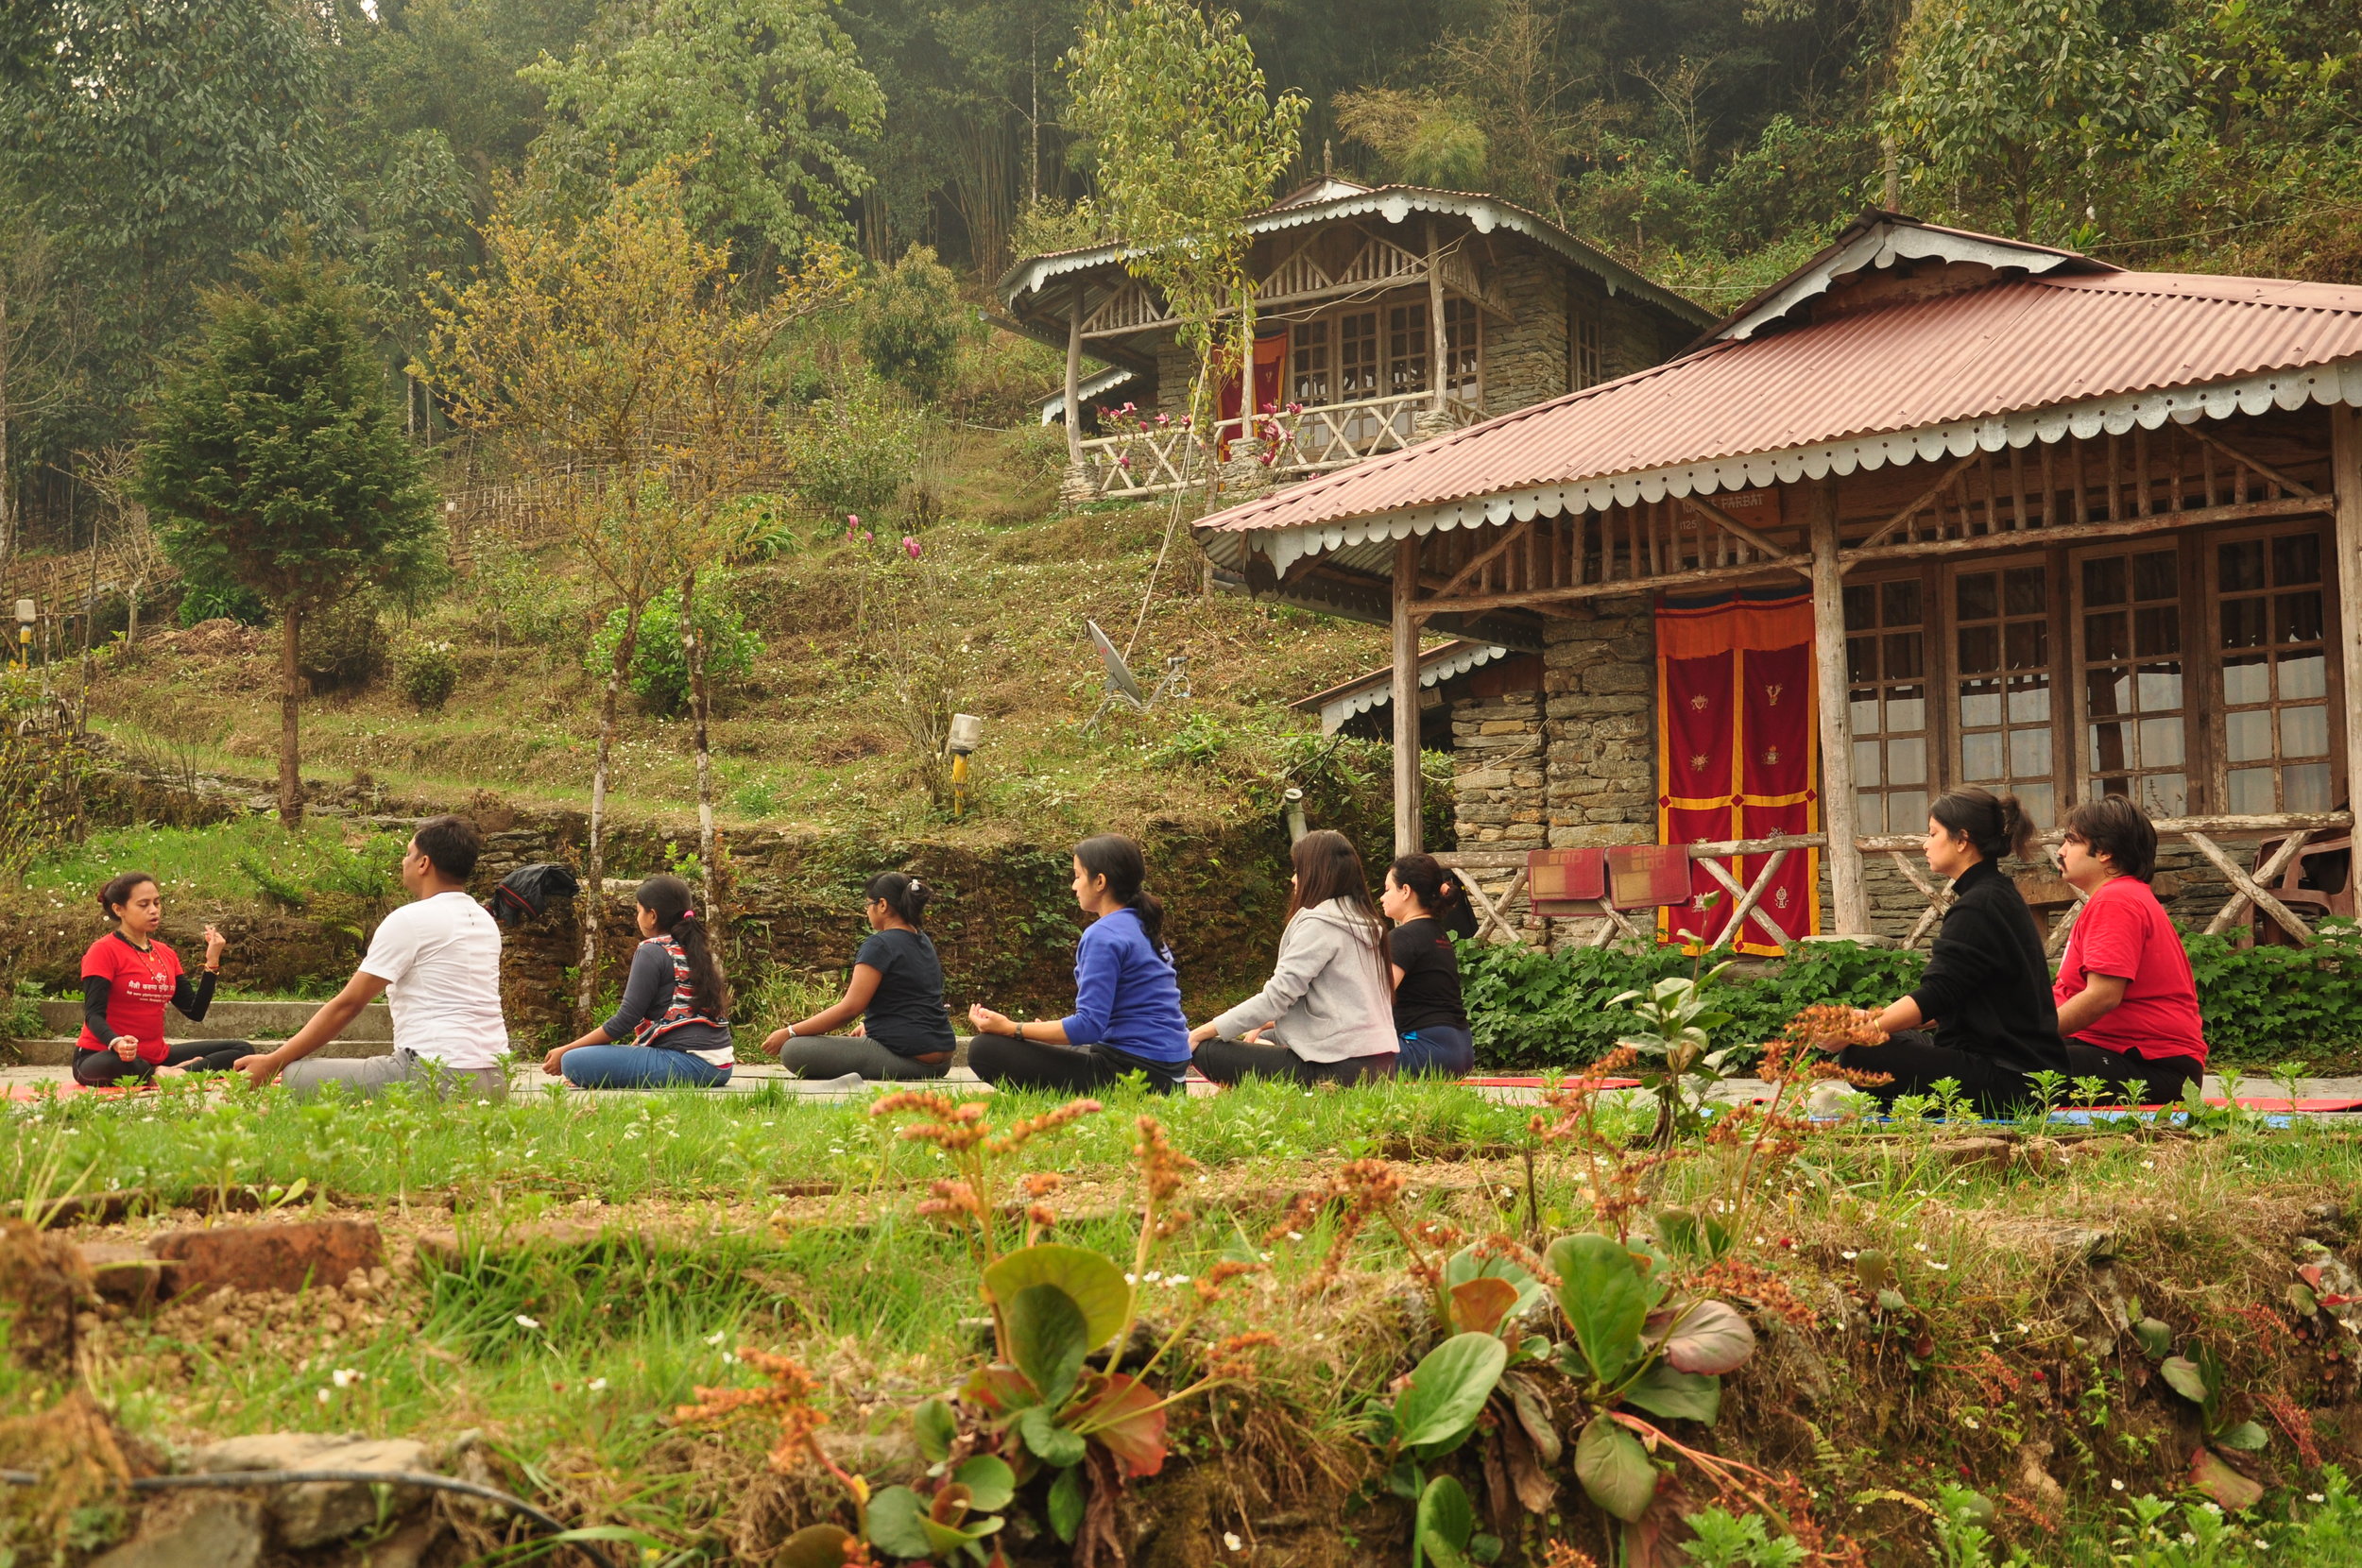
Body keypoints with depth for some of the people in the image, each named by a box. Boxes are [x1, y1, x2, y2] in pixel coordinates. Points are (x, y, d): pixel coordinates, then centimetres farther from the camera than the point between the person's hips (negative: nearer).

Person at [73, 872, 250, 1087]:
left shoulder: (166, 954, 13)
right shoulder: (103, 951, -7)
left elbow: (195, 1011, 8)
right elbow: (94, 1015, -17)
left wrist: (212, 962, 0)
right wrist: (116, 1043, -39)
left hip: (156, 1057, 7)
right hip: (107, 1055, -7)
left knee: (242, 1050, -4)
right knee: (110, 1066, -44)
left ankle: (172, 1074, -24)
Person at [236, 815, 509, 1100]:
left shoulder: (410, 919, -7)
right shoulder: (486, 922, 16)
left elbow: (347, 1004, -6)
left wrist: (272, 1063, 1)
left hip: (438, 1076, -9)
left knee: (296, 1077, -6)